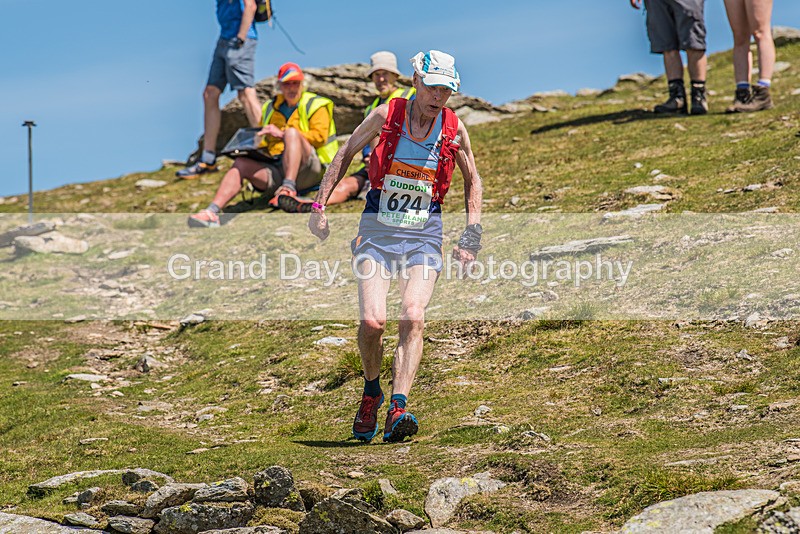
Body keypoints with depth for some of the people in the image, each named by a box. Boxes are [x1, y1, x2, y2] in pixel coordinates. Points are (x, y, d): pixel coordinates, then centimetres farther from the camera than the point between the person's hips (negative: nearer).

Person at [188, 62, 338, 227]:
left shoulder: (316, 106, 11)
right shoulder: (270, 109, 25)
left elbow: (319, 136, -6)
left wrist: (282, 134, -12)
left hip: (308, 168, -4)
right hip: (275, 169, 4)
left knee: (292, 132, -30)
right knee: (241, 164, -20)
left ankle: (289, 188, -47)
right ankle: (212, 212, -38)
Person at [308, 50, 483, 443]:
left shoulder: (454, 129, -1)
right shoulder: (386, 115, -6)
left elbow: (473, 181, 14)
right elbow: (345, 155, 8)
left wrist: (472, 237, 6)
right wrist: (319, 207, 5)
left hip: (424, 234, 1)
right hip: (378, 230, -1)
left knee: (413, 318, -21)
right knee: (372, 321, -15)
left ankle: (397, 410, -25)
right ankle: (371, 393, 14)